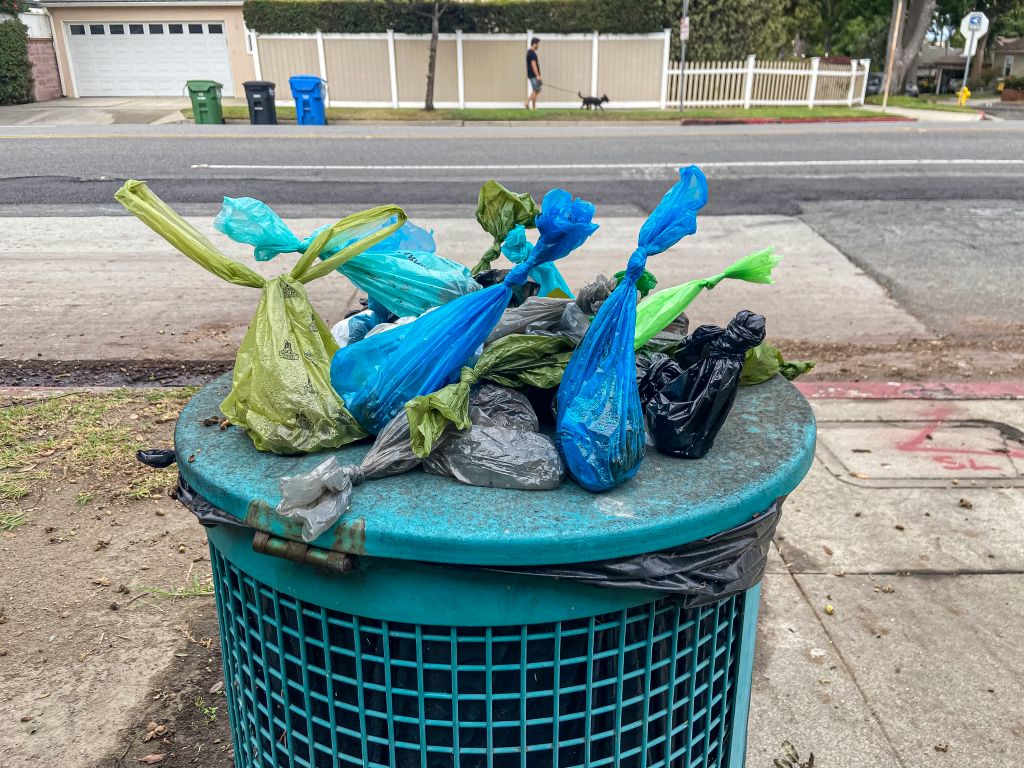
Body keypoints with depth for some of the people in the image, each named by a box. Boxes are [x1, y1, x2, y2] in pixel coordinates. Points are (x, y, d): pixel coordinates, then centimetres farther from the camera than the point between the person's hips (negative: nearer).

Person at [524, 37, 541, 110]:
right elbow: (533, 65, -22)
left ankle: (527, 103, 10)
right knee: (536, 90, -6)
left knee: (536, 90, 13)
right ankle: (533, 107, -4)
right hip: (534, 75, -10)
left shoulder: (529, 51, 16)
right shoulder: (532, 53, -15)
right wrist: (538, 76, -23)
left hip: (532, 75, 10)